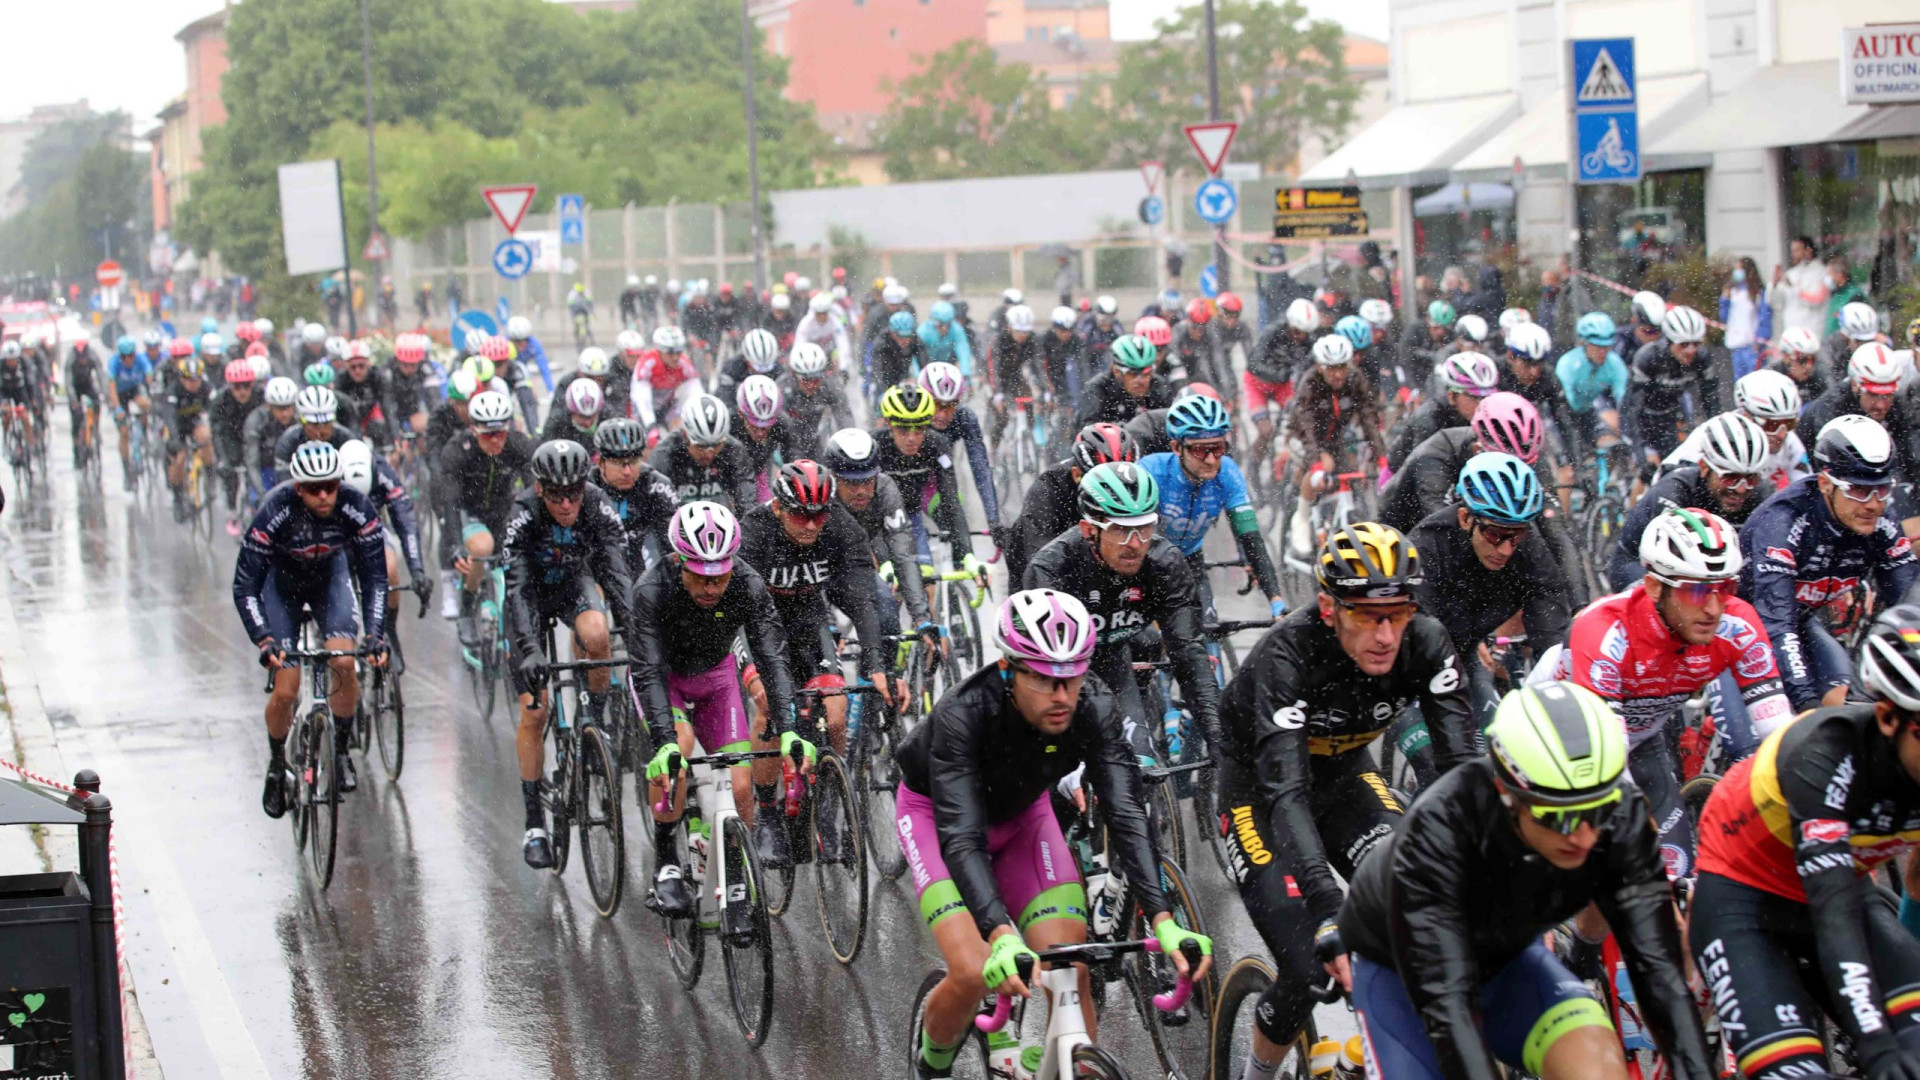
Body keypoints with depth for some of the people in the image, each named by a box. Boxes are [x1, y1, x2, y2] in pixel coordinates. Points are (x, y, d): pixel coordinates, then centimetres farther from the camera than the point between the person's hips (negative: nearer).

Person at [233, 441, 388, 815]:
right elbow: (244, 586, -32)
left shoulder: (356, 509, -31)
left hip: (330, 574, 1)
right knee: (285, 691, -9)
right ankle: (277, 766, 17)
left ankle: (341, 750, 2)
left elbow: (374, 577, -23)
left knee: (344, 663, -21)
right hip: (281, 580, -1)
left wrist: (374, 634, -36)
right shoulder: (274, 513, -35)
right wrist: (264, 640, -43)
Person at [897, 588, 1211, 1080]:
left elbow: (1126, 814, -33)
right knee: (974, 974, -21)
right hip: (937, 813, -3)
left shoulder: (1095, 708, -28)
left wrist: (1163, 922, -46)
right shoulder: (962, 715, -37)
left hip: (1020, 813, 3)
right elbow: (961, 836, -43)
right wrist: (1001, 936, -58)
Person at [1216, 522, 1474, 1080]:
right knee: (1308, 969, -15)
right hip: (1258, 791, -4)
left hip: (1342, 776, 4)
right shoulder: (1288, 653, -35)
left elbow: (1461, 762, -28)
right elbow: (1286, 794, -43)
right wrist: (1328, 909, -56)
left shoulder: (1424, 643, -24)